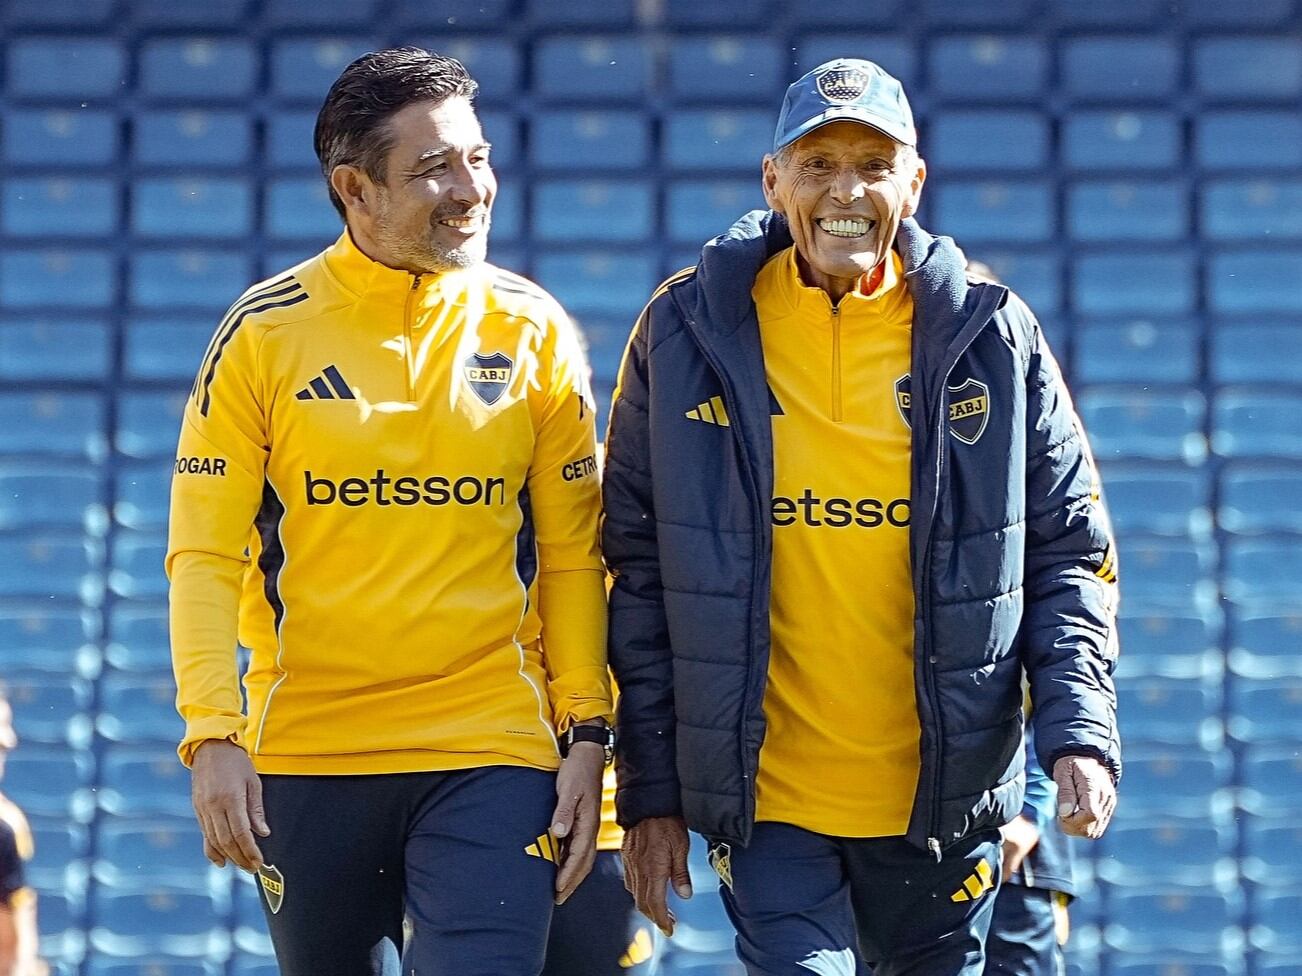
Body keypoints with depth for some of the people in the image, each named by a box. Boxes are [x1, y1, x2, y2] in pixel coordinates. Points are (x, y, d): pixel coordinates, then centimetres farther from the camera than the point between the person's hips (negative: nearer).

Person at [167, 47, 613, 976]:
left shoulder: (533, 332, 2)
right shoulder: (266, 332, -1)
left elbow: (573, 557, 6)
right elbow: (205, 552, -2)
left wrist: (587, 734, -1)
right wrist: (213, 734, -12)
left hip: (491, 758, 0)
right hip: (305, 756, 0)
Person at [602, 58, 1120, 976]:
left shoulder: (993, 337, 0)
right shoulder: (688, 334, -2)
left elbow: (1070, 555, 5)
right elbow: (637, 572, 2)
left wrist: (1080, 734, -10)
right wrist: (650, 790, 1)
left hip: (944, 800, 1)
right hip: (764, 798, -1)